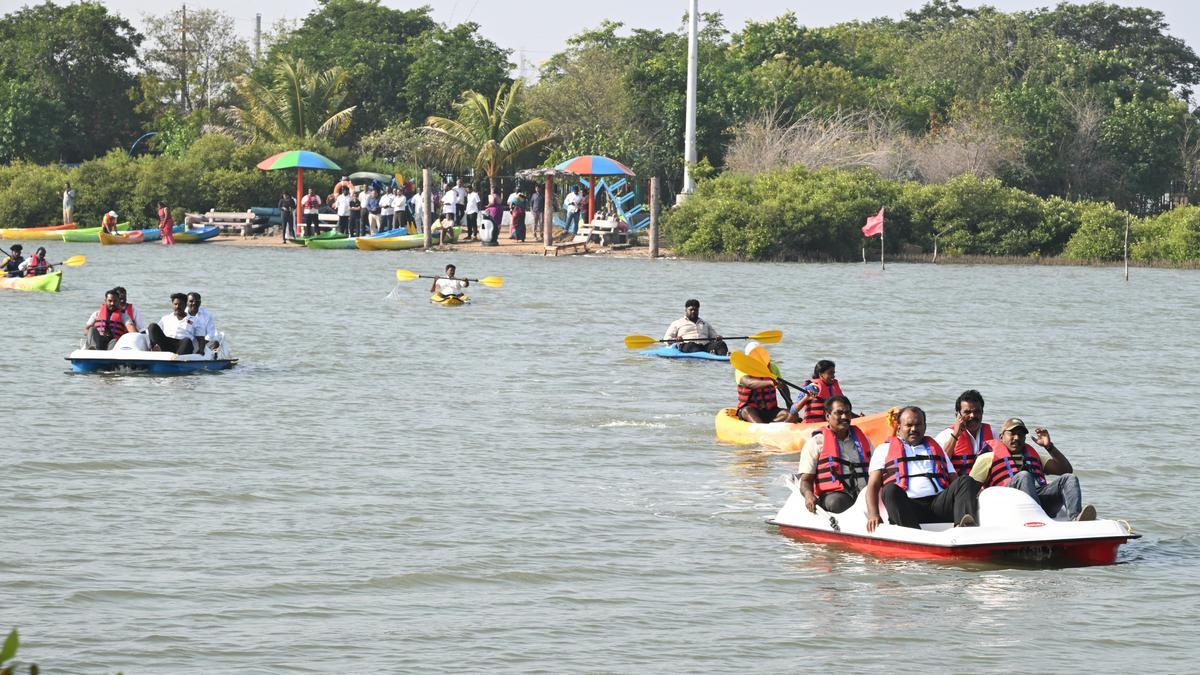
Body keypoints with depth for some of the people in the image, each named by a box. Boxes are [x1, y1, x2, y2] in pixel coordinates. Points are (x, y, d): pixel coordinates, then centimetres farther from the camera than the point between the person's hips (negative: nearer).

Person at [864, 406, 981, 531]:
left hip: (939, 502, 3)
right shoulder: (884, 449, 25)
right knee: (891, 490, -35)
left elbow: (954, 480, 25)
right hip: (906, 508, -3)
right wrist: (873, 515, -8)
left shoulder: (936, 448, 34)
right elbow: (873, 486, 13)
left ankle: (964, 526, -53)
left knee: (966, 481, -23)